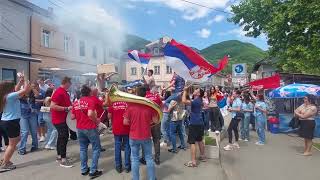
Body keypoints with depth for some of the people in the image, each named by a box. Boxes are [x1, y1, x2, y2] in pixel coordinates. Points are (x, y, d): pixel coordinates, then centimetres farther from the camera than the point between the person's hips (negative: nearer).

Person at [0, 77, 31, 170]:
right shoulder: (10, 96, -18)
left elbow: (16, 90, 23)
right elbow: (27, 89, -20)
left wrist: (20, 82, 15)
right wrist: (25, 80, -4)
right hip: (11, 122, -10)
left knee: (17, 139, 24)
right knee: (12, 144, 3)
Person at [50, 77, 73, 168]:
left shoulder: (64, 92, 10)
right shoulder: (58, 92, -20)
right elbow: (52, 106, -27)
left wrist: (72, 105, 12)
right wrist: (67, 108, -25)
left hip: (63, 118, 10)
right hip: (59, 119, -10)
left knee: (62, 137, 17)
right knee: (64, 137, -7)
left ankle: (59, 156, 30)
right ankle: (63, 160, 2)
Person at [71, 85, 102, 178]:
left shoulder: (76, 102, 7)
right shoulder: (90, 101, -12)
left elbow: (72, 117, 8)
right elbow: (90, 114, -26)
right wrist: (96, 121, -10)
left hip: (79, 128, 7)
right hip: (90, 128, -6)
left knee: (83, 148, 17)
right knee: (96, 148, 5)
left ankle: (84, 169, 24)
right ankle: (93, 171, 6)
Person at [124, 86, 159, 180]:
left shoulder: (131, 105, -11)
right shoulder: (150, 105, -9)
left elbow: (125, 122, -6)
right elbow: (156, 121, -4)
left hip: (133, 136, -1)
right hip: (146, 136, 1)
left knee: (135, 159, 13)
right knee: (149, 158, 15)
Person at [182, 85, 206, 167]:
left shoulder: (196, 101, -18)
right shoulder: (199, 100, 11)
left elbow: (184, 101, -32)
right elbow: (187, 100, 22)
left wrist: (185, 91, -19)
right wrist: (186, 91, 13)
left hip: (194, 124, -10)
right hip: (199, 123, 10)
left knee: (192, 142, -5)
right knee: (199, 140, 21)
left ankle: (193, 162, -2)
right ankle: (202, 156, 34)